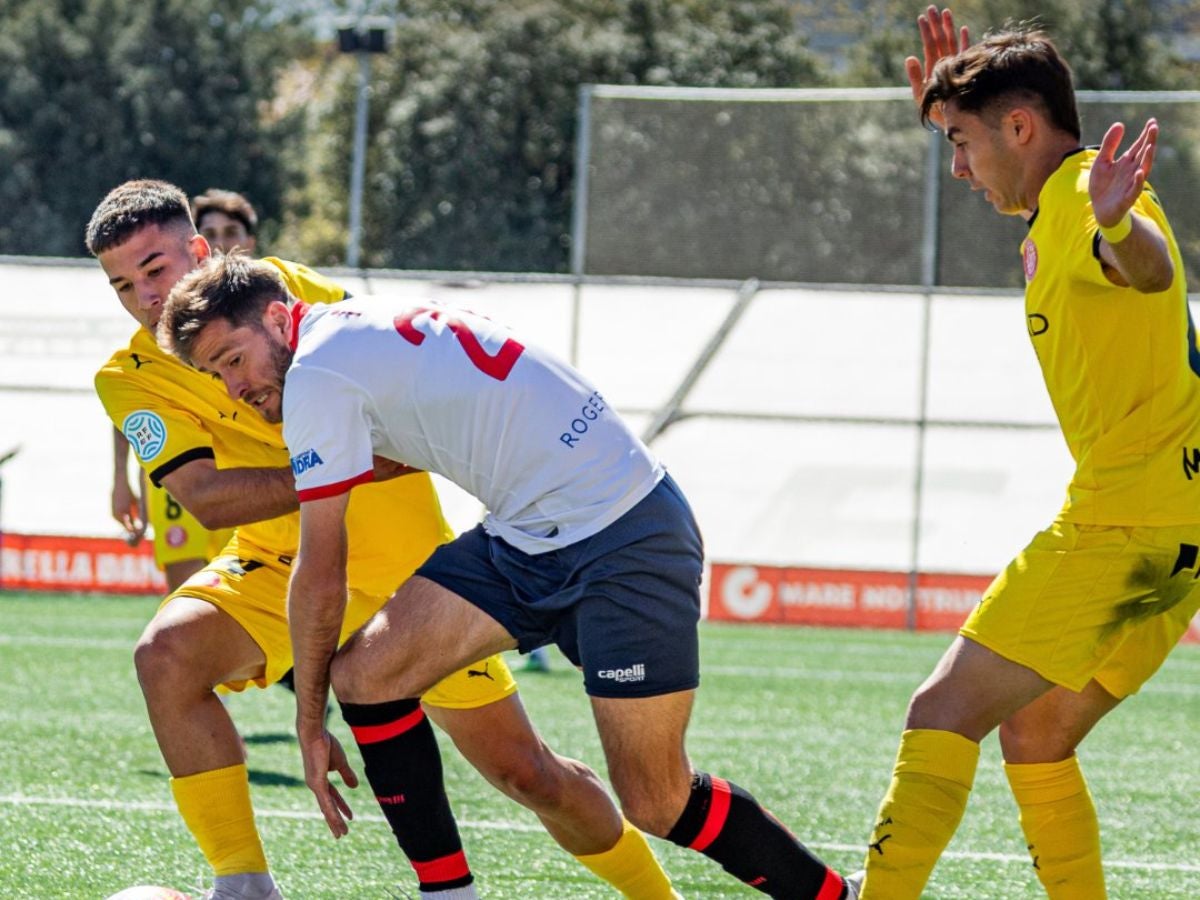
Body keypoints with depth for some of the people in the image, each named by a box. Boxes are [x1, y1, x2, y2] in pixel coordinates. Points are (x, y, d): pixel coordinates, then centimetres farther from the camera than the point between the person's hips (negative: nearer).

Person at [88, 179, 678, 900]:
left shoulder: (280, 285, -6)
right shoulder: (132, 380, -10)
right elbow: (205, 496, -23)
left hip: (405, 558, 0)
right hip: (280, 566, 0)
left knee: (526, 771, 0)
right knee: (167, 653, -30)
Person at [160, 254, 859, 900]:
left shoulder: (316, 374, -13)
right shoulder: (359, 332, 12)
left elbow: (321, 578, -9)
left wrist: (309, 722, 1)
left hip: (623, 538, -10)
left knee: (658, 804, -9)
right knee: (364, 675, -4)